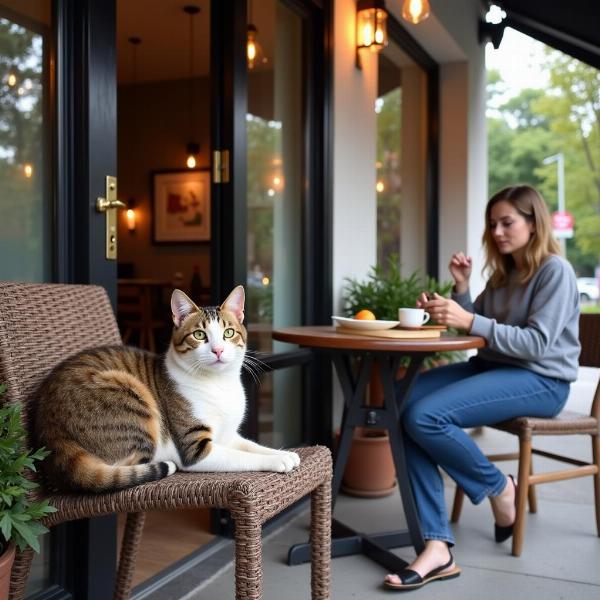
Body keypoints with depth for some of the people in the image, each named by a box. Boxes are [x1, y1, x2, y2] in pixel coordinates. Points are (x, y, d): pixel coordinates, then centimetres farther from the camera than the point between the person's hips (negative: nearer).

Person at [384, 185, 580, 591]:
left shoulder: (555, 271, -8)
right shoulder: (504, 271, 16)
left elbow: (537, 343, -18)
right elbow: (480, 330, 14)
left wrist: (470, 320, -27)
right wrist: (461, 289, -1)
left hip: (540, 380, -8)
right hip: (492, 367, 8)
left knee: (426, 416, -29)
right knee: (403, 402, -20)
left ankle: (500, 488, 0)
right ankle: (438, 546, -23)